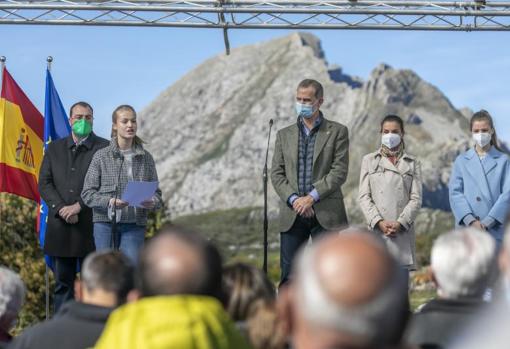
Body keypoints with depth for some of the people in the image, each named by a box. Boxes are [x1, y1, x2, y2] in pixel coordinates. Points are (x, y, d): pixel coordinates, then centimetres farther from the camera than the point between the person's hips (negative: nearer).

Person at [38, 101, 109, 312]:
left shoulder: (104, 148, 3)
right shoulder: (55, 148, 15)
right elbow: (44, 184, 7)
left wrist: (78, 207, -12)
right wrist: (62, 209, -8)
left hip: (90, 225, -3)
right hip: (60, 227, 3)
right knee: (62, 284, 5)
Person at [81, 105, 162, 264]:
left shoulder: (146, 158, 8)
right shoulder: (101, 156, 0)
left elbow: (156, 191, 10)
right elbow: (87, 193, -2)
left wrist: (153, 202, -13)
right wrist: (109, 201, -19)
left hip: (134, 226, 2)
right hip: (105, 223, -1)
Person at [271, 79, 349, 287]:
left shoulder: (337, 132, 5)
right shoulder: (284, 135, 15)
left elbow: (339, 171, -4)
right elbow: (276, 174, 7)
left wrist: (312, 197, -14)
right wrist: (293, 199, -10)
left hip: (325, 214, -2)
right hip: (292, 214, 2)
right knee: (288, 275, 1)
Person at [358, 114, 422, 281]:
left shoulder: (412, 163, 12)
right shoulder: (369, 160, 12)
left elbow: (416, 199, 4)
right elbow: (364, 197, 5)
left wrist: (400, 223, -11)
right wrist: (379, 222, -9)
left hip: (402, 231, 1)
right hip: (377, 230, 0)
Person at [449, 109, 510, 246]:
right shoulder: (461, 161, 11)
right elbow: (455, 193, 2)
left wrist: (487, 223, -11)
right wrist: (471, 221, -12)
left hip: (493, 231, -1)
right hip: (466, 229, 1)